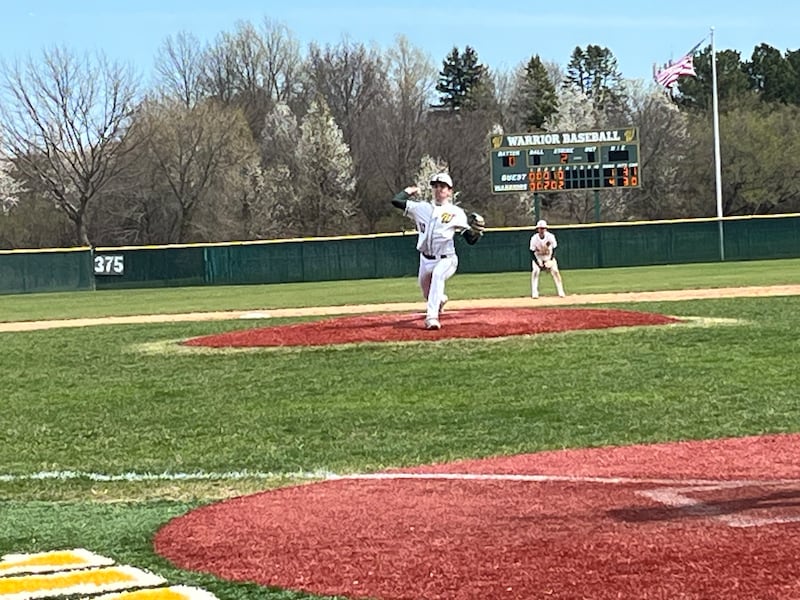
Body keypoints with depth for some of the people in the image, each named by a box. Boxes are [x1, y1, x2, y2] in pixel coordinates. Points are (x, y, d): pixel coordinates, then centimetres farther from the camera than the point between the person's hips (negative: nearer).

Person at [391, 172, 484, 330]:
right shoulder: (422, 207, 5)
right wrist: (410, 191, 13)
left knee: (438, 274, -36)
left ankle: (432, 316, -42)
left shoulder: (456, 212, -3)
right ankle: (440, 300, 54)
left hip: (446, 259, -5)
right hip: (426, 260, 5)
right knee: (427, 293, 16)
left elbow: (471, 240, -5)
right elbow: (396, 200, 1)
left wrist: (477, 231, -25)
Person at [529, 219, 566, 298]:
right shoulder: (534, 238, -22)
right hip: (537, 258, -1)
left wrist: (550, 261, -17)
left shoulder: (550, 236, -21)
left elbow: (554, 249, -10)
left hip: (549, 258, 1)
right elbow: (532, 252, -16)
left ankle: (561, 292, -5)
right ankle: (534, 293, -16)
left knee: (555, 271, -13)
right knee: (535, 271, -21)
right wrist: (538, 263, -24)